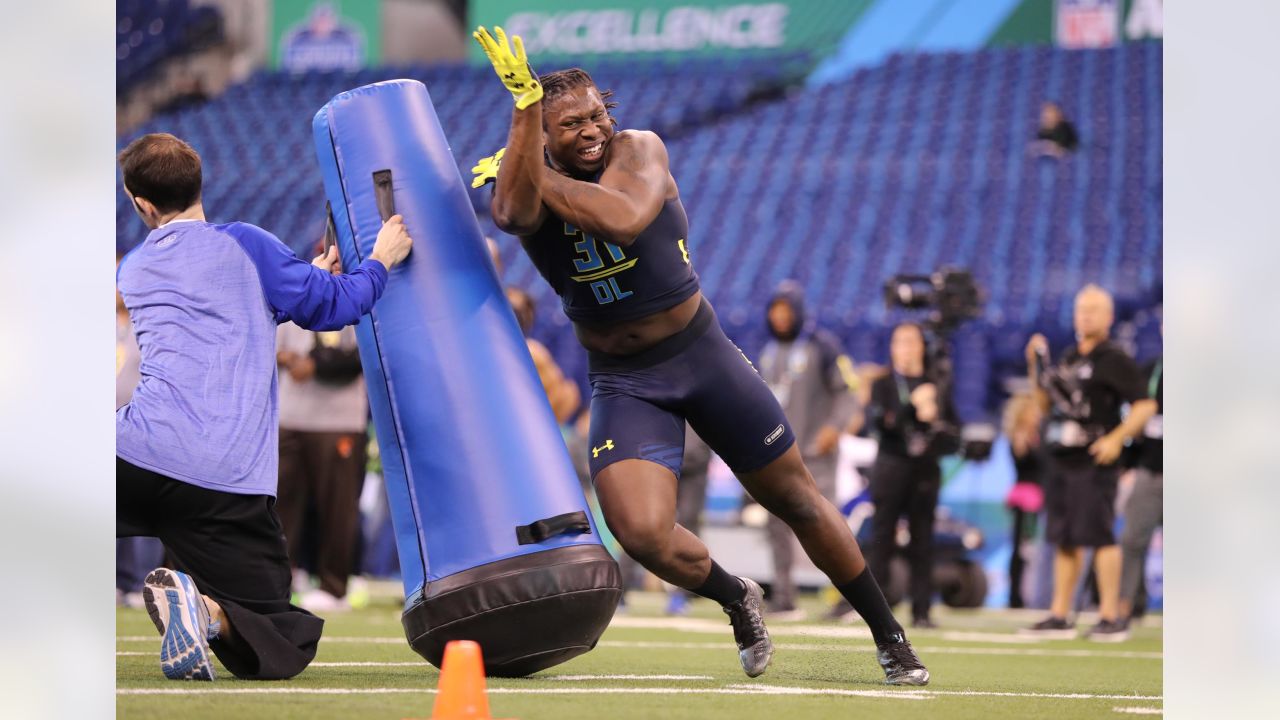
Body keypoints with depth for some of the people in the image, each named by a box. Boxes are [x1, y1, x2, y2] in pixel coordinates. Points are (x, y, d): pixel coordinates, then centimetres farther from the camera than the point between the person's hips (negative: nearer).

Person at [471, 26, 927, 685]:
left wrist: (538, 179, -26)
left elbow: (624, 218, -36)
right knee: (641, 533, -19)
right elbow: (513, 214, -37)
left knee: (795, 499, 8)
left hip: (701, 354, 0)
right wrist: (525, 101, -43)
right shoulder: (521, 180, -10)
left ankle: (889, 637, 26)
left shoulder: (638, 150, -13)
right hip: (622, 383, 1)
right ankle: (737, 600, 14)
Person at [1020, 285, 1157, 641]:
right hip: (1060, 461, 8)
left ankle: (1111, 617, -7)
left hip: (1094, 464, -8)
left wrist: (1116, 438, -21)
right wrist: (1036, 362, 13)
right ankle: (1059, 617, 15)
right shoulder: (1068, 357, 17)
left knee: (1100, 536, -10)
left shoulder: (1114, 360, -7)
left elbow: (1145, 406, -11)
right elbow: (1044, 393, 29)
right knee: (1064, 540, 10)